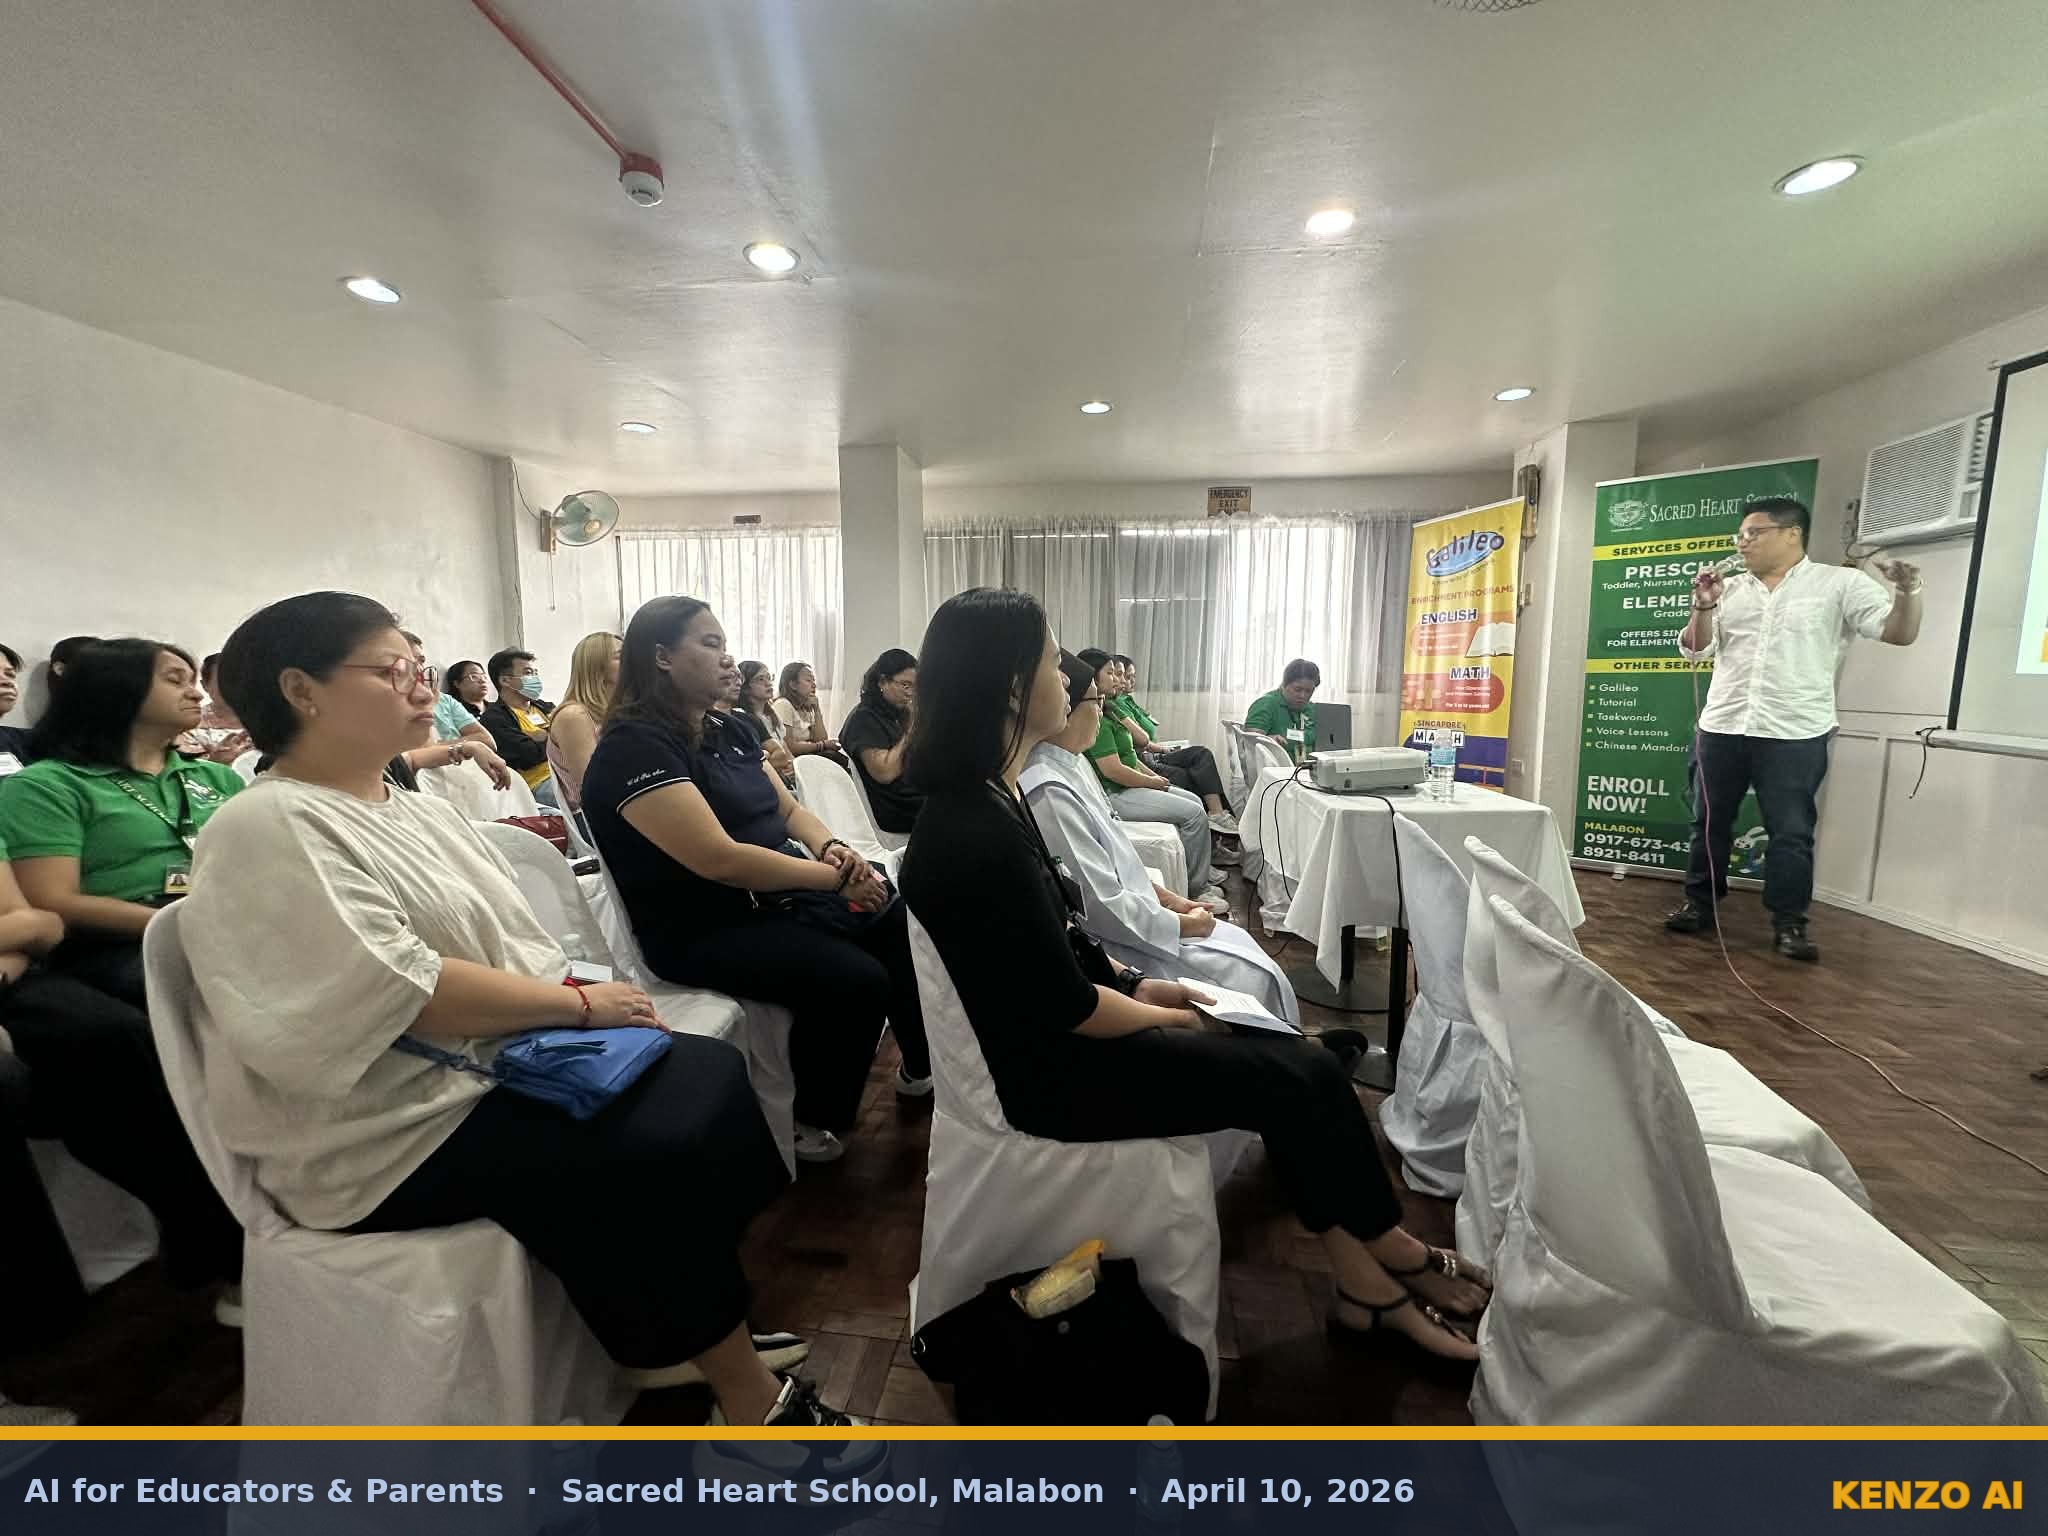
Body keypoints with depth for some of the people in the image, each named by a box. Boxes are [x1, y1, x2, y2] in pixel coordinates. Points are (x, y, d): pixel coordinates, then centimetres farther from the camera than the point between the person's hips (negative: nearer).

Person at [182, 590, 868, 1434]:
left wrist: (580, 995, -7)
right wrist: (577, 1004, -18)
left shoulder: (421, 810, 13)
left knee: (712, 1072, -6)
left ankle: (705, 1334, 5)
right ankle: (750, 1395, 0)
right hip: (395, 1133, -8)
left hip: (502, 1067, 9)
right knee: (658, 1158, -22)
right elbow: (397, 993, -25)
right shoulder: (267, 829, -15)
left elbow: (513, 943, 12)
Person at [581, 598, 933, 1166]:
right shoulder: (634, 747, -17)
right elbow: (720, 859, -26)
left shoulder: (728, 731, 10)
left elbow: (789, 809, 13)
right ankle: (816, 1124, 1)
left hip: (780, 895, 9)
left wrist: (831, 847, -10)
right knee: (856, 981, -25)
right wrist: (836, 878, -21)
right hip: (705, 929, -8)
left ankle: (924, 1067, 18)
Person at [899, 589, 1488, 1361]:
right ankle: (1392, 1257, 25)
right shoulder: (980, 834, -29)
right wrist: (1161, 1015, -5)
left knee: (1289, 1059, 3)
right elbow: (1067, 1006, -22)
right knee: (1299, 1076, -2)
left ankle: (1363, 1280, 17)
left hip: (1051, 1035, 9)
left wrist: (1135, 981, 6)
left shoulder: (981, 800, 2)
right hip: (1049, 1069, -9)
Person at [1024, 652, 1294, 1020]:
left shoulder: (1072, 764, 4)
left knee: (1241, 943, 11)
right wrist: (1184, 924, -12)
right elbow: (1101, 906, -25)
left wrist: (1168, 898, 9)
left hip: (1129, 911, 9)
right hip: (1113, 939, -9)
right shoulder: (1049, 791, -28)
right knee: (1250, 976, -5)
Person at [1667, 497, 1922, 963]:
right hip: (1721, 728, 4)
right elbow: (1695, 650, 9)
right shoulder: (1730, 590, 11)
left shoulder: (1840, 583, 2)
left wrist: (1907, 593, -21)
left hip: (1795, 734, -3)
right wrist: (1703, 607, -6)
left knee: (1791, 832, 1)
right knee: (1709, 823, 9)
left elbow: (1899, 632, -3)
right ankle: (1699, 905, 21)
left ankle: (1789, 924, 10)